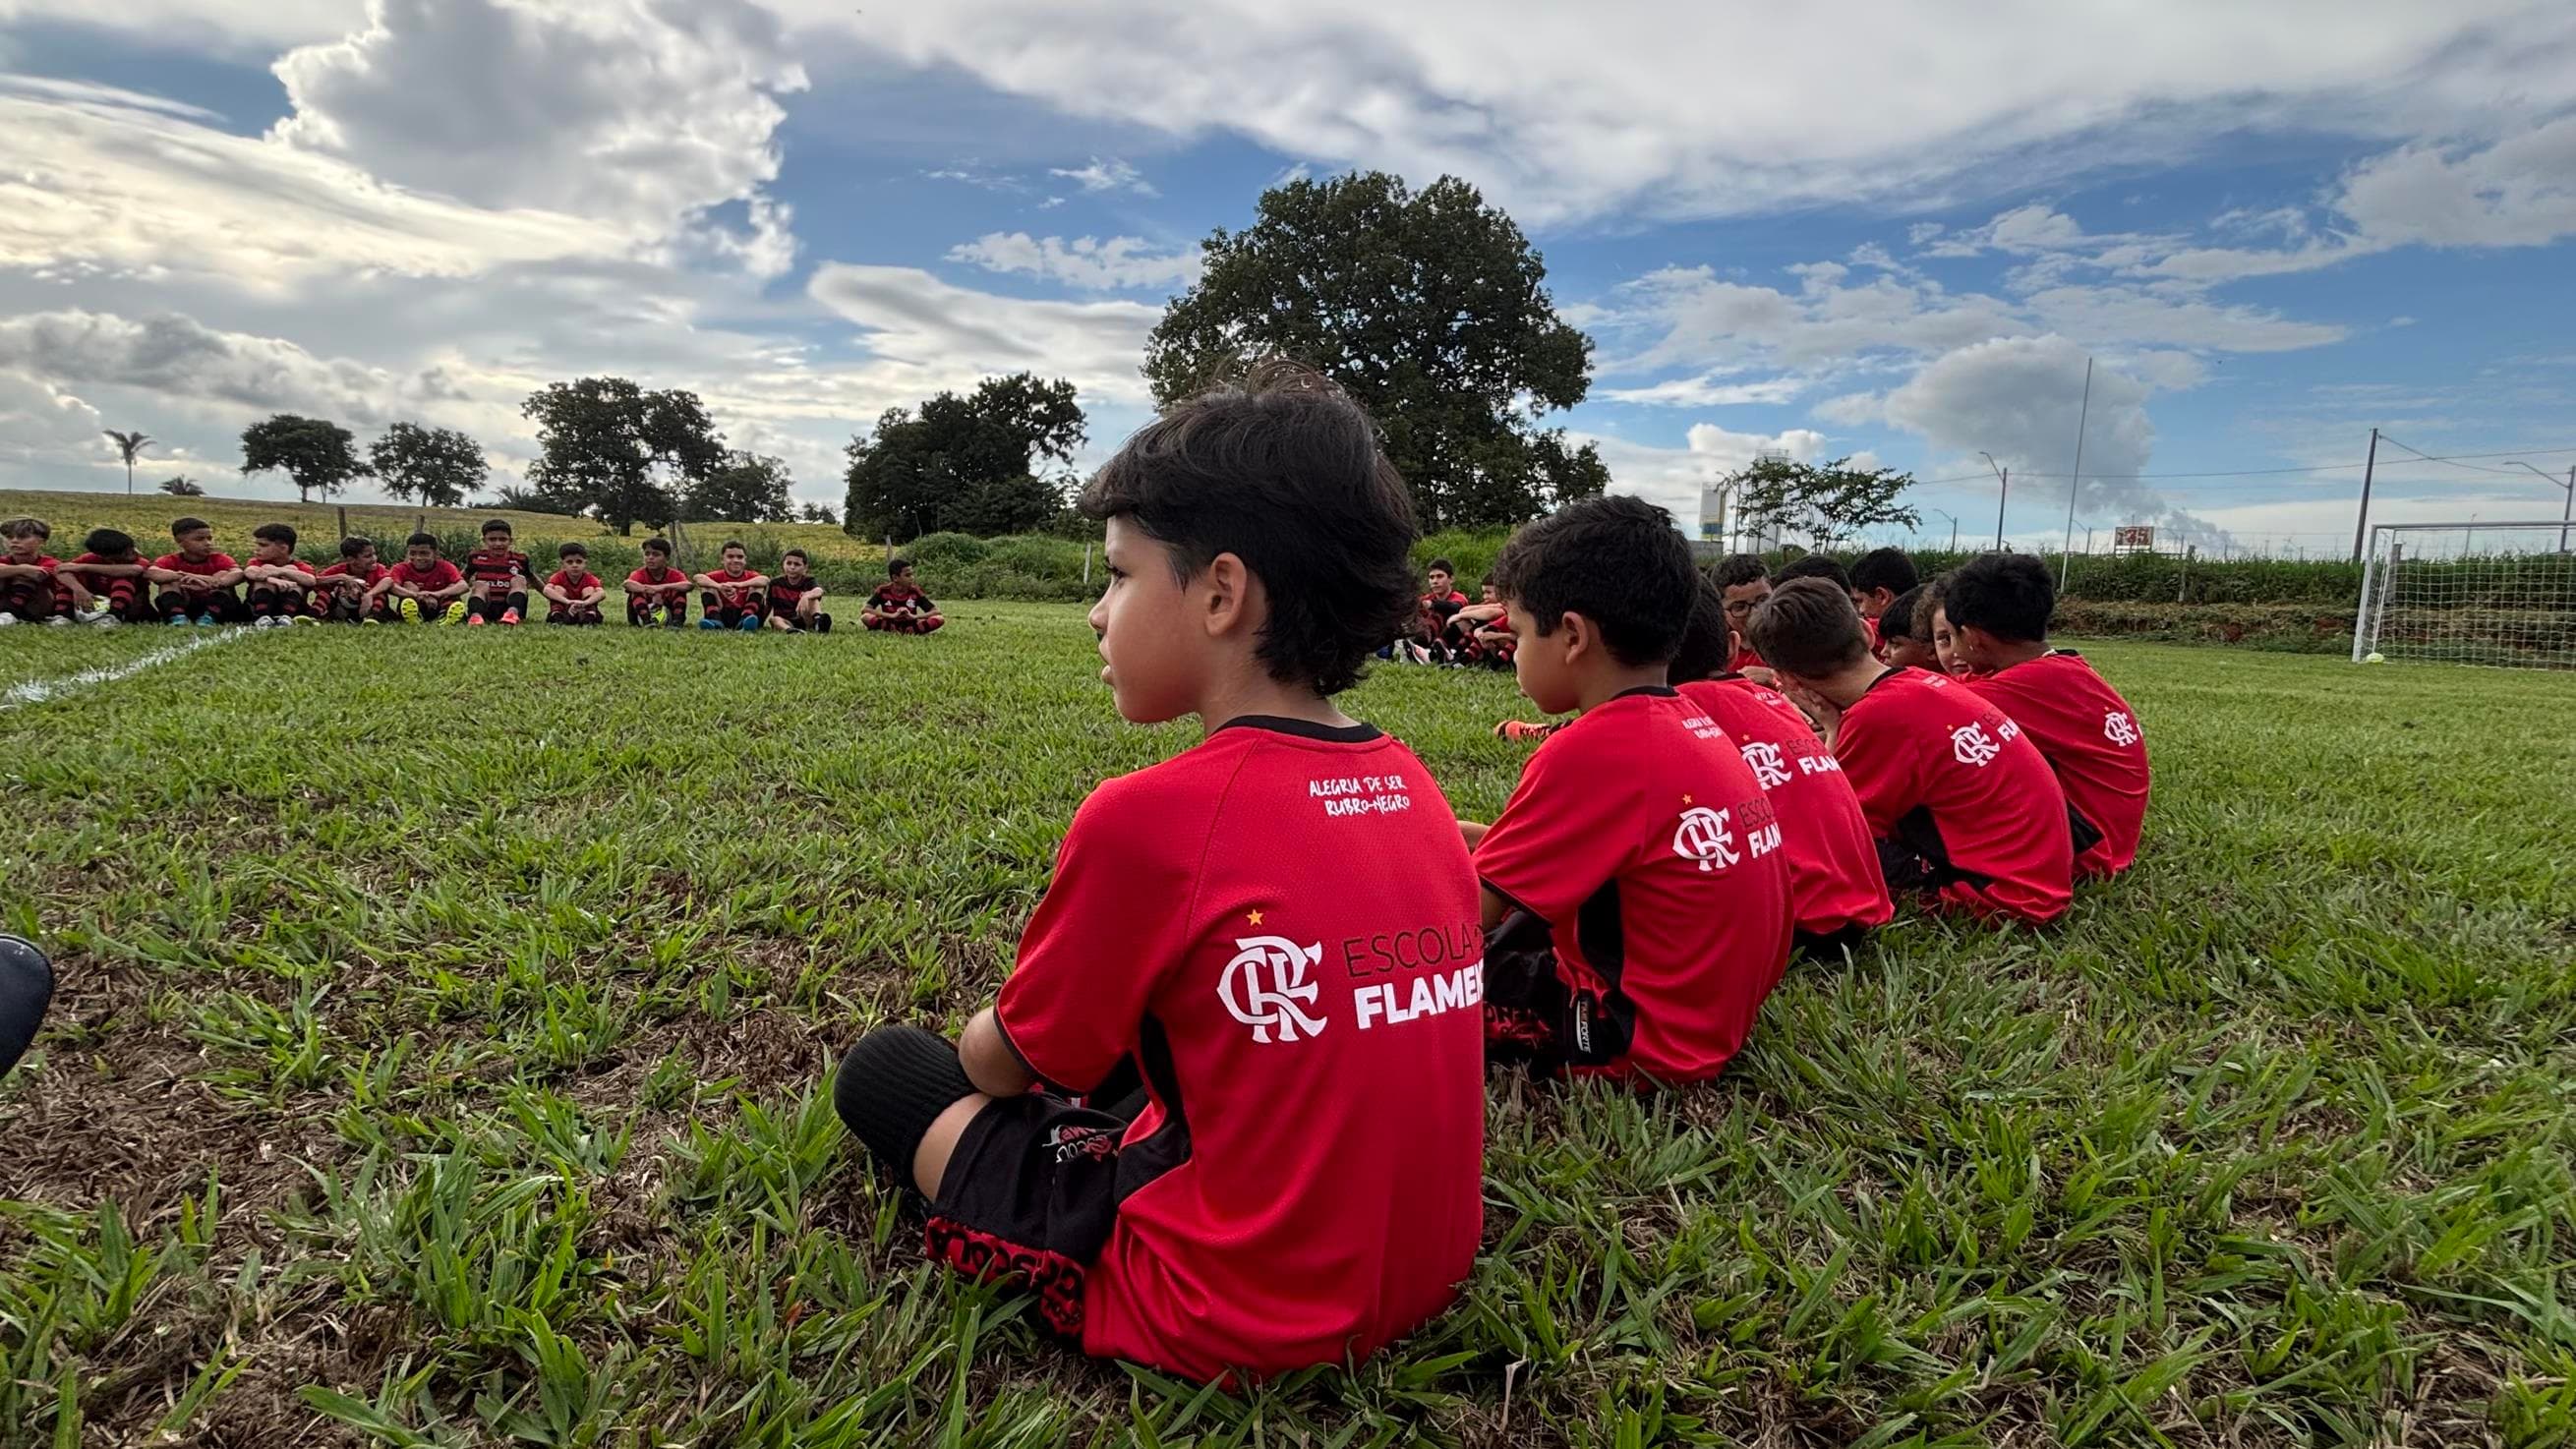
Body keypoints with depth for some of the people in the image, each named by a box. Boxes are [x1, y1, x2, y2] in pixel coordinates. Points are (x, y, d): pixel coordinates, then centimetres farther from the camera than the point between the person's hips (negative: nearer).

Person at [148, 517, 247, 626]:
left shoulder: (220, 560, -3)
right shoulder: (170, 561, -2)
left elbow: (238, 574, -26)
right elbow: (150, 573, -25)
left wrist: (214, 583, -47)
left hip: (217, 609, -1)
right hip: (183, 609, 1)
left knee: (222, 575, -18)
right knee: (171, 579, -16)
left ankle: (209, 618, -34)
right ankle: (177, 618, -34)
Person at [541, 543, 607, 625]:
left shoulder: (589, 578, -10)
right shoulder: (558, 577, -9)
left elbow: (602, 593, -31)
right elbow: (546, 590, -31)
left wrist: (585, 602, -51)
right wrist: (567, 601, -47)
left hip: (583, 612, 0)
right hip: (565, 614, 0)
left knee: (589, 589, -17)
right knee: (559, 589, -17)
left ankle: (589, 618, -36)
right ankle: (556, 617, -36)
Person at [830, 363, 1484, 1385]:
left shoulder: (1146, 817, -23)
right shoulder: (1416, 791, -3)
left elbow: (1003, 1064, -6)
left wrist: (986, 1037, 18)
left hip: (1232, 1320, -7)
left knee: (885, 1070, 9)